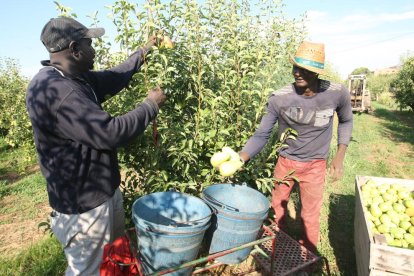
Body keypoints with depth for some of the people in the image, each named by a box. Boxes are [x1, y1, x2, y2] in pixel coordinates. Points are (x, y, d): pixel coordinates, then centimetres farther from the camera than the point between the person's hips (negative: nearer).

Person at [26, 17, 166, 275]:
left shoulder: (76, 79, 3)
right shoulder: (52, 90, -29)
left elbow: (113, 77, 19)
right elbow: (110, 133, -32)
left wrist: (143, 52, 23)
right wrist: (151, 105, -19)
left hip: (105, 190, 10)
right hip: (83, 205, -10)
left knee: (116, 248, 30)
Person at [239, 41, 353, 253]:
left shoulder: (338, 94, -17)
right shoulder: (279, 98, -20)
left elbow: (345, 121, 5)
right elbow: (262, 135, -15)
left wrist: (340, 157, -1)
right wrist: (240, 158, -32)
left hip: (315, 166, 0)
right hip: (285, 162, 1)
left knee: (310, 217, 11)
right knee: (277, 209, 19)